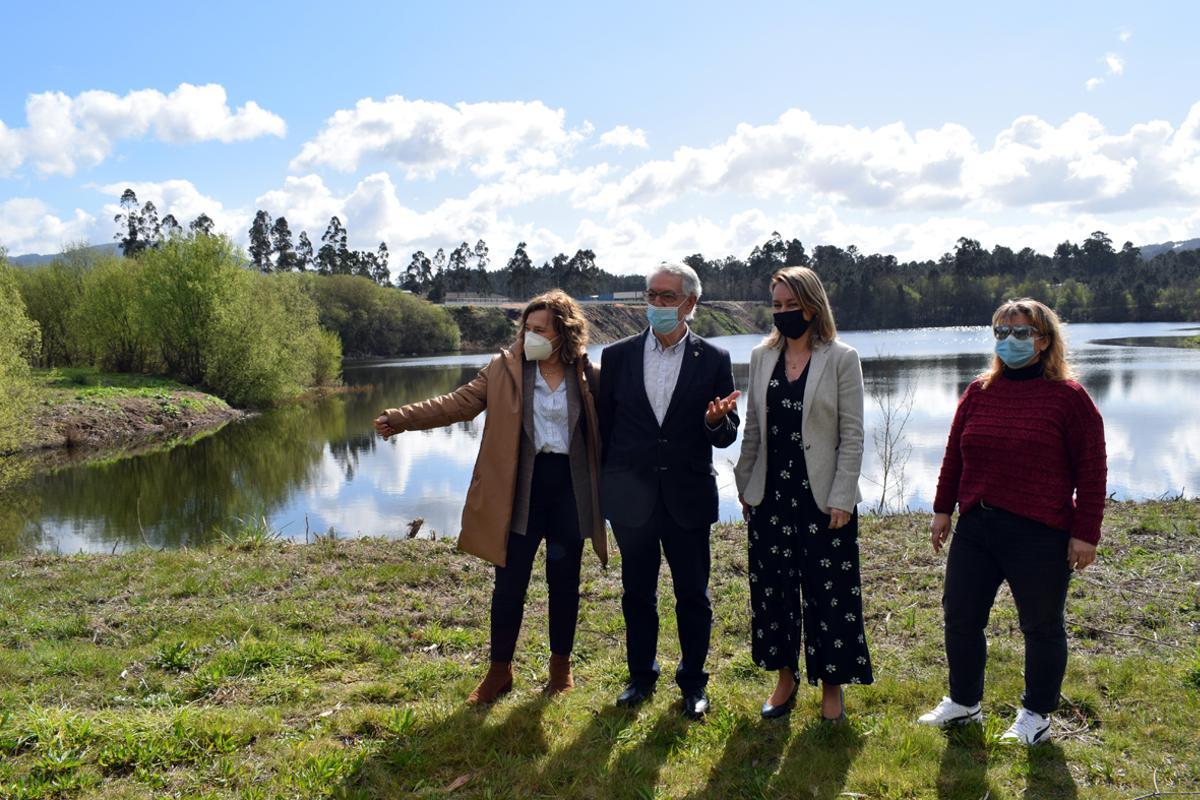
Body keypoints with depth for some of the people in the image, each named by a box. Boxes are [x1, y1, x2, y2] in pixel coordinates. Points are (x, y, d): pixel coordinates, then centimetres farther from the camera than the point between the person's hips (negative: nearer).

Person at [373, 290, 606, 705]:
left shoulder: (587, 375, 0)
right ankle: (499, 670, 22)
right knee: (510, 582, 5)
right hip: (521, 488, 0)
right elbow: (457, 403, -6)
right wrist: (402, 419, -16)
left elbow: (604, 429, 4)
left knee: (564, 580, 11)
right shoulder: (505, 369, -1)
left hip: (570, 487, 1)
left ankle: (561, 665, 30)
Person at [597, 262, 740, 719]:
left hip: (688, 497, -1)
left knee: (693, 595, 9)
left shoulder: (713, 360, -1)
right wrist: (602, 488, 3)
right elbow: (603, 426, 6)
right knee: (637, 592, 14)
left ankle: (692, 682, 28)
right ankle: (641, 677, 32)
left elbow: (727, 437, 1)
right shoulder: (617, 356, 2)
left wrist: (715, 421, -23)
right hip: (631, 496, 1)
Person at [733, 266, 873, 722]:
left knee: (828, 592, 4)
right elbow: (753, 428, 11)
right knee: (772, 589, 10)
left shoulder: (841, 359, -5)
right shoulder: (762, 357, 7)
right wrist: (744, 486, 8)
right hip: (771, 495, 4)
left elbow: (852, 435, -6)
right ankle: (785, 679, 26)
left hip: (823, 497, -4)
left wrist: (841, 499, -11)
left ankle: (831, 685, 21)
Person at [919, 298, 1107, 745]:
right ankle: (964, 703, 31)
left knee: (1042, 626, 11)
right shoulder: (978, 392, 7)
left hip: (1040, 536, -4)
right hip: (975, 528, 5)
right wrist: (943, 509, 13)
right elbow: (954, 456, 13)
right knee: (960, 617, 11)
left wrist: (1085, 533, -8)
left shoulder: (1068, 397, -6)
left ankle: (1036, 715, 31)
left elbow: (1091, 470, -6)